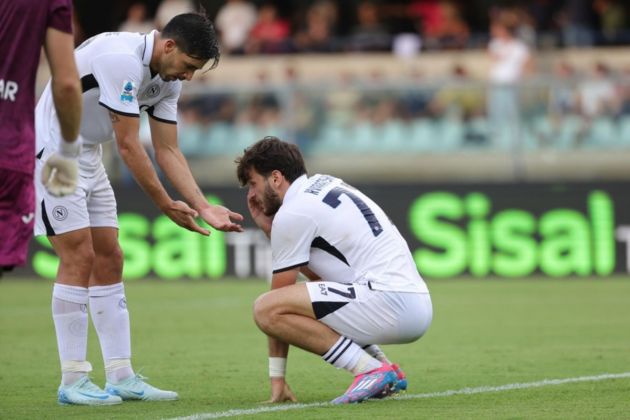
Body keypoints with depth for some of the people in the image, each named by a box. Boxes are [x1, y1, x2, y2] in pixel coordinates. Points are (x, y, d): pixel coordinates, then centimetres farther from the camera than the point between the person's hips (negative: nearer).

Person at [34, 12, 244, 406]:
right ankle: (73, 381, -8)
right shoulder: (122, 59, -27)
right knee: (79, 257, -12)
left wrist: (203, 207, -5)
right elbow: (129, 145, -25)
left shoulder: (168, 80, 2)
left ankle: (122, 377, 6)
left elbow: (168, 151, 6)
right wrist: (167, 205, -19)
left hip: (88, 158, 10)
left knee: (109, 259, 5)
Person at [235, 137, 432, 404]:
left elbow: (276, 306, -1)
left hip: (390, 300, -10)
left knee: (266, 309, -15)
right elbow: (316, 274, 27)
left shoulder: (292, 213, -5)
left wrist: (276, 378, 4)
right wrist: (267, 226, 24)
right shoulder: (323, 185, 21)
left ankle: (371, 370, -14)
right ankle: (386, 370, 15)